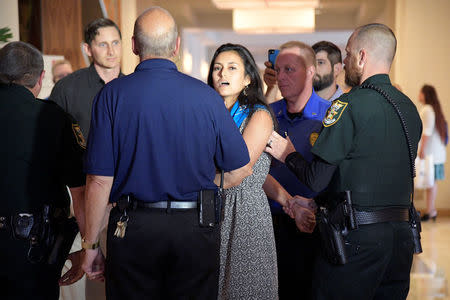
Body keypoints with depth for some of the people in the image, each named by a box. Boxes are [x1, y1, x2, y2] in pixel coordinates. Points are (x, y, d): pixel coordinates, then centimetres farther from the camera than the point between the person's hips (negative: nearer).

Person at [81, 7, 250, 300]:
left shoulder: (113, 95, -6)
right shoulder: (207, 95, -3)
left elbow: (100, 180, -8)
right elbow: (240, 170, 2)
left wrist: (91, 245, 2)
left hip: (132, 230, -1)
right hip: (196, 230, 1)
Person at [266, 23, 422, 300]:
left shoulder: (351, 104, -13)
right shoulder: (410, 108, 10)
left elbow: (316, 180, -13)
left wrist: (288, 154, 7)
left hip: (358, 235, -7)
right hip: (402, 233, 7)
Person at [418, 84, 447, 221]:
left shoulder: (427, 110, -11)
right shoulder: (435, 109, 18)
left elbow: (427, 132, -18)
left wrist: (422, 149, -20)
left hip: (430, 151, -10)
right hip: (437, 152, 10)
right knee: (432, 181, 10)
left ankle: (430, 211, -10)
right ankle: (432, 210, 12)